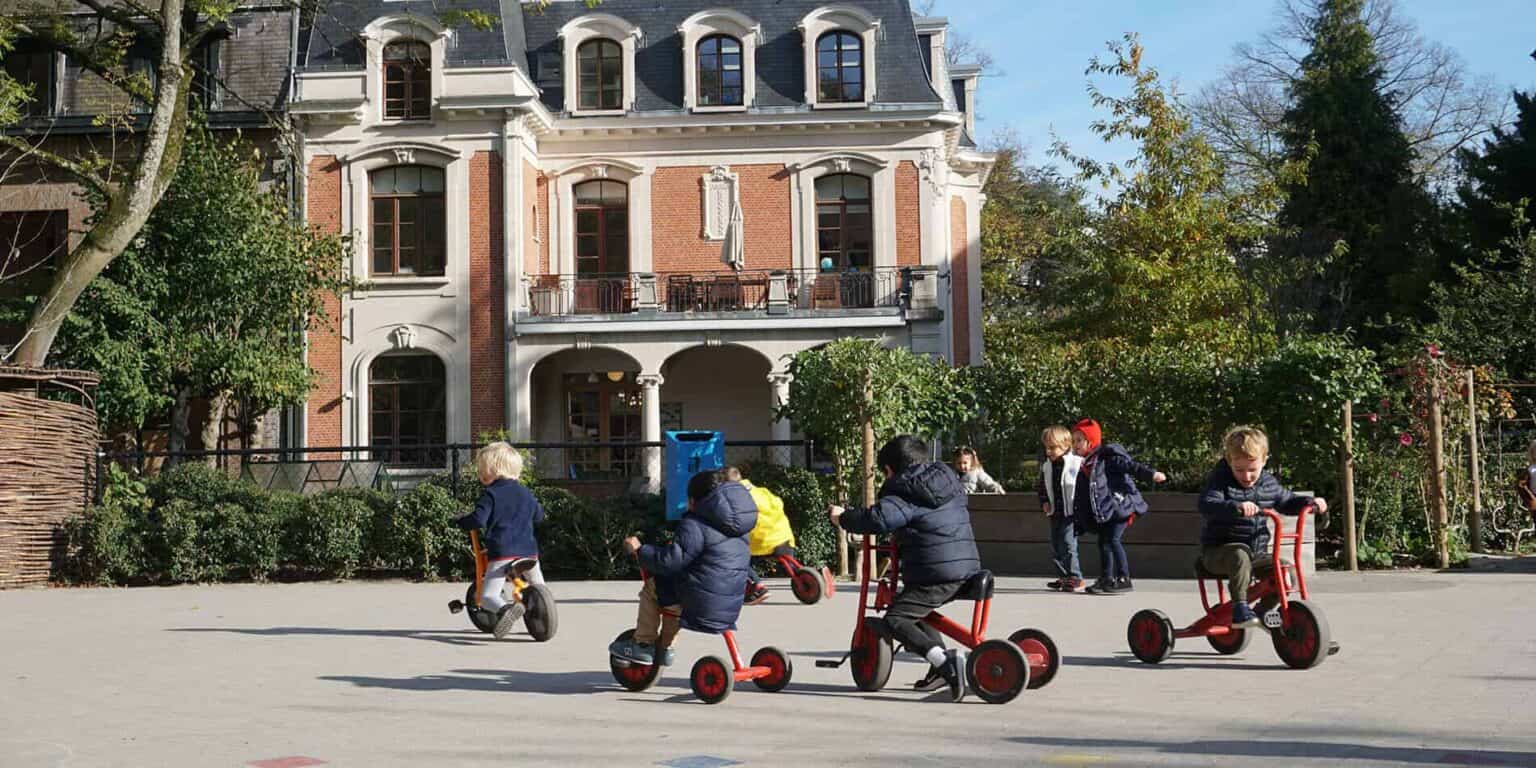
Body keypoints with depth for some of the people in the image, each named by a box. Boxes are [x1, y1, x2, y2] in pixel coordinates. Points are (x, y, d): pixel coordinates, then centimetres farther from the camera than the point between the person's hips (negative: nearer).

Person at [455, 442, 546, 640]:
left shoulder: (490, 494, -4)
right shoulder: (525, 493, 15)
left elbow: (478, 520, -15)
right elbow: (539, 515, 29)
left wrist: (462, 521, 5)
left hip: (501, 553, -6)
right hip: (528, 550, 6)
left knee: (487, 596, -11)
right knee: (539, 589, 30)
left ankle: (506, 609, -39)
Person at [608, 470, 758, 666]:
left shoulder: (694, 525, -14)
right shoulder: (739, 529, 11)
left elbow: (669, 561, -20)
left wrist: (639, 550, -5)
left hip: (701, 604, -8)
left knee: (651, 587, 13)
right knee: (673, 585, 31)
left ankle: (643, 645, 15)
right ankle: (664, 647, 34)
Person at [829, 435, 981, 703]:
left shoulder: (903, 495, -7)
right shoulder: (948, 479, 19)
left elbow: (878, 519, -24)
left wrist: (843, 517, -7)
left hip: (936, 572, -9)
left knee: (895, 619, -8)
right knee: (916, 610, 29)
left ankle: (942, 660, -26)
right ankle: (943, 668, 23)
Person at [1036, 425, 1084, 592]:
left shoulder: (1077, 463, -12)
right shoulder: (1046, 466, 8)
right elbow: (1042, 487, 19)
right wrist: (1044, 502, 4)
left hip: (1071, 512, -7)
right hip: (1055, 512, 7)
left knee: (1067, 544, -13)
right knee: (1055, 547, 12)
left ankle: (1076, 578, -5)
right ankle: (1064, 577, 23)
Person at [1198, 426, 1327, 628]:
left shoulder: (1268, 483, 8)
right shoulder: (1220, 480, -11)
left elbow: (1287, 502, 27)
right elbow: (1207, 506, -30)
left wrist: (1310, 502, 7)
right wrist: (1237, 507, -46)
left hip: (1256, 553, 6)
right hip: (1218, 551, -6)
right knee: (1240, 556, -37)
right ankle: (1240, 609, -35)